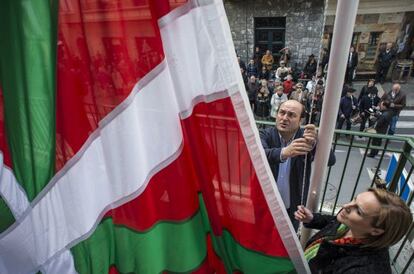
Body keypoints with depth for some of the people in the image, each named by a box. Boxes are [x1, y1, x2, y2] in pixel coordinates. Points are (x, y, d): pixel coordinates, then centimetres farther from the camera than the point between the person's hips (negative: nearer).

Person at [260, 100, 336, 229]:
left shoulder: (305, 137, -13)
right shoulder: (266, 134, -15)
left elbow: (330, 160, -26)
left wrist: (313, 144, -46)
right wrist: (284, 152, -54)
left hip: (293, 207, 1)